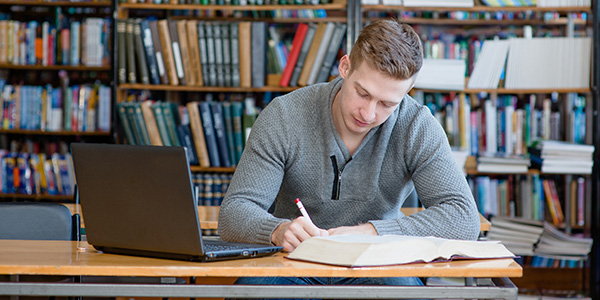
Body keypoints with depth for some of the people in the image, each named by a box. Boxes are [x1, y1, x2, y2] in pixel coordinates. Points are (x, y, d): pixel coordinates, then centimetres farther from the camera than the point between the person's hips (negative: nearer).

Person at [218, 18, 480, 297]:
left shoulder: (418, 126, -10)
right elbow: (233, 212, -13)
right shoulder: (283, 117, -11)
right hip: (294, 268, -2)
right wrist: (278, 230, -38)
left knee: (404, 288, -32)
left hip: (374, 270, 3)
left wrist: (369, 232, -30)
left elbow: (465, 219, -18)